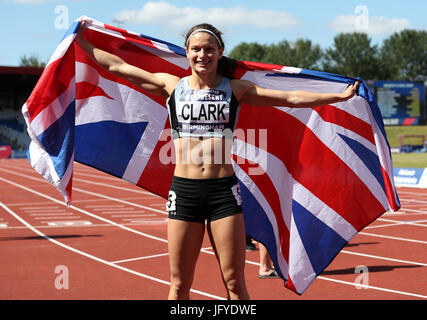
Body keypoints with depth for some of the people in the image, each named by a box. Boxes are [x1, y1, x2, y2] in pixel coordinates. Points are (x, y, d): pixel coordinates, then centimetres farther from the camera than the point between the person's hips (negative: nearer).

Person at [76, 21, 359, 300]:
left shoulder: (235, 89, 7)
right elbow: (118, 67, 13)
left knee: (235, 282, 2)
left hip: (224, 190, 0)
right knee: (179, 284, 6)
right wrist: (83, 42, 15)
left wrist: (340, 96, 1)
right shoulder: (171, 85, 8)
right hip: (184, 190, 1)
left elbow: (291, 98, 4)